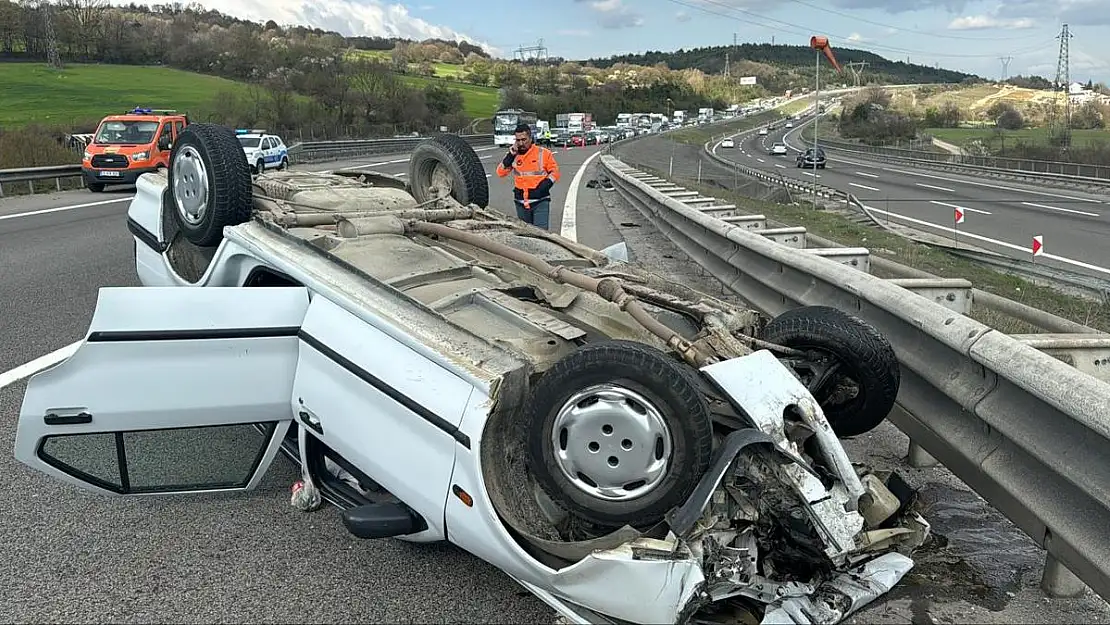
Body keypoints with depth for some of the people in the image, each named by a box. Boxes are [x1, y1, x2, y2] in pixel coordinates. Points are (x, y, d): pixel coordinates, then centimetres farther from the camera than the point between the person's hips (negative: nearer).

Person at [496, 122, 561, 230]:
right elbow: (501, 172, 1)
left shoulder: (544, 153, 0)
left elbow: (554, 171, 4)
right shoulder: (513, 155, 7)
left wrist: (545, 184, -12)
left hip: (541, 201, -3)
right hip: (521, 202, 4)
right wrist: (511, 155, -8)